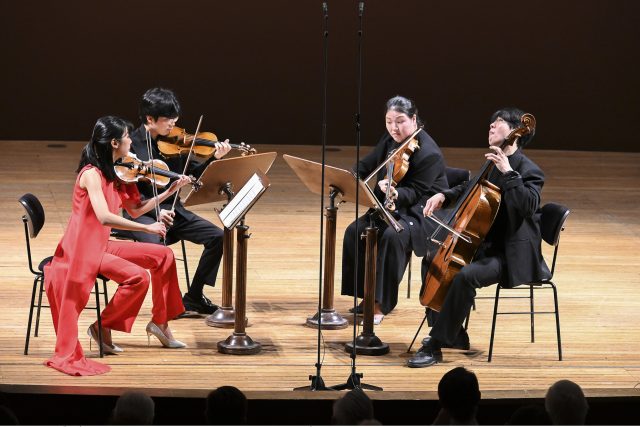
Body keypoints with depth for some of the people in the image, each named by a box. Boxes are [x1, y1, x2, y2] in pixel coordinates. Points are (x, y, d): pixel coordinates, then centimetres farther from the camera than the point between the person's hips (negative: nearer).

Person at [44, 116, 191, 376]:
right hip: (83, 249, -9)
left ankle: (159, 322, 16)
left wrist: (170, 191, 6)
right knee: (138, 277, -25)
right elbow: (104, 217, -31)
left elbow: (135, 209, 13)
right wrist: (148, 228, -27)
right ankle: (103, 327, -7)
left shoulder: (112, 174, 9)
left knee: (164, 256, 6)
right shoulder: (91, 174, -19)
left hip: (101, 245, 9)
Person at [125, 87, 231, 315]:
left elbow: (194, 174, 11)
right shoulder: (132, 144, -9)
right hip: (142, 213, -6)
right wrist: (155, 211, -24)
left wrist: (215, 158, -6)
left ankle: (193, 297, 4)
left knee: (217, 237, -9)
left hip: (172, 210, 6)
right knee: (156, 242, -36)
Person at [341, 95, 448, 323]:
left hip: (422, 212, -8)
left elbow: (414, 192, -21)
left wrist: (396, 193, -42)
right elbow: (366, 166, 12)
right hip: (390, 206, 8)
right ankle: (368, 294, -5)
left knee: (392, 235, -36)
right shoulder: (389, 140, 5)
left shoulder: (429, 153, -20)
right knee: (355, 231, -15)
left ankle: (381, 303, -29)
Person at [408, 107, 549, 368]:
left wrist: (508, 171, -37)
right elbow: (470, 188, 28)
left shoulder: (528, 171, -16)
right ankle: (454, 334, 17)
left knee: (465, 275, -32)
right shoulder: (494, 164, 10)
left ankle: (435, 346, -23)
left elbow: (528, 206, -35)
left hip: (510, 255, -10)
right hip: (487, 245, 10)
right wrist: (444, 196, 9)